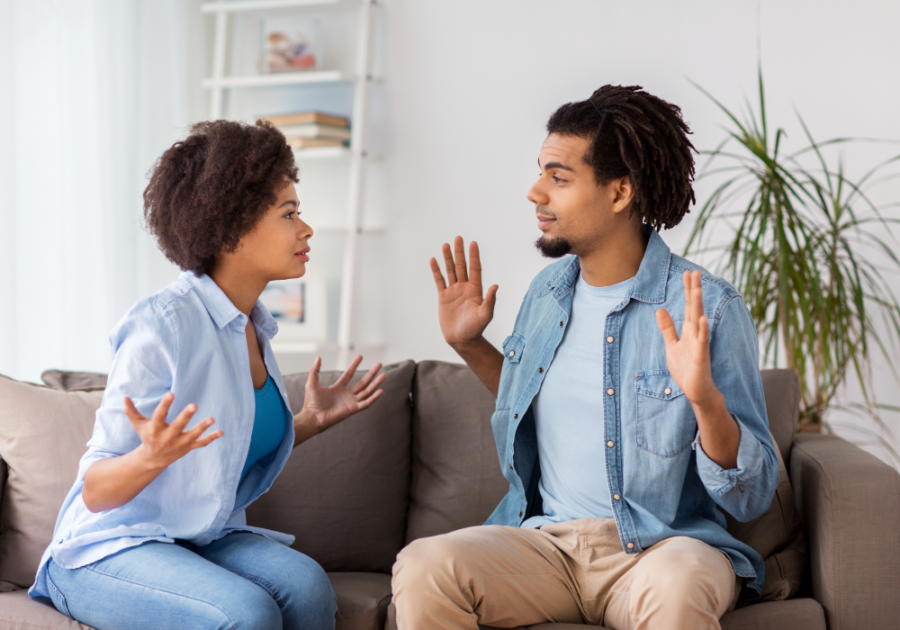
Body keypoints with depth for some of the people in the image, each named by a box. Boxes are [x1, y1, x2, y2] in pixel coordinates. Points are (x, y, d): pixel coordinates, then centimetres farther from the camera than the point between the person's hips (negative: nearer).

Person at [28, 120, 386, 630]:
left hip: (200, 541, 7)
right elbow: (96, 492, -17)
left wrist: (312, 421, 7)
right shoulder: (163, 325, -20)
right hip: (108, 548, -7)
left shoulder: (253, 327, 6)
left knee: (306, 585, -24)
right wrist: (153, 455, -36)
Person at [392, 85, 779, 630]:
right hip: (545, 538, 4)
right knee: (423, 566, -26)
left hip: (664, 544, -4)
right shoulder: (546, 292, 10)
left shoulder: (708, 308, -8)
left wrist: (705, 399, -25)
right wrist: (469, 344, 17)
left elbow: (752, 498, -8)